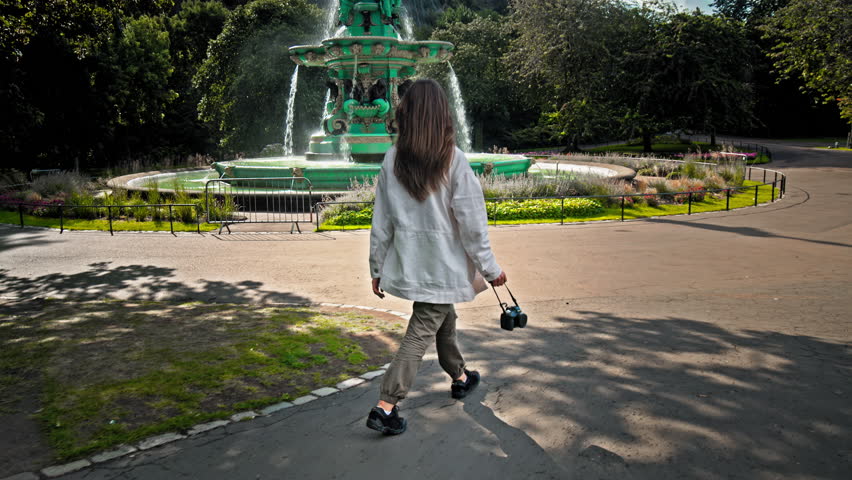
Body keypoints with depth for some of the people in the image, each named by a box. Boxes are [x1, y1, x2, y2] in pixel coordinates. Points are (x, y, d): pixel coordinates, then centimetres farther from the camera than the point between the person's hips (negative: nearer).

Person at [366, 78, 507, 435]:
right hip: (443, 265, -5)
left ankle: (460, 377, 44)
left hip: (408, 263, 5)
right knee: (421, 333, 3)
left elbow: (381, 221, 1)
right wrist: (490, 268, -2)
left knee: (444, 319, 25)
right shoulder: (453, 160, -14)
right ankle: (385, 407, 0)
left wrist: (377, 268, 11)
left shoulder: (392, 159, -3)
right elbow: (472, 223, -12)